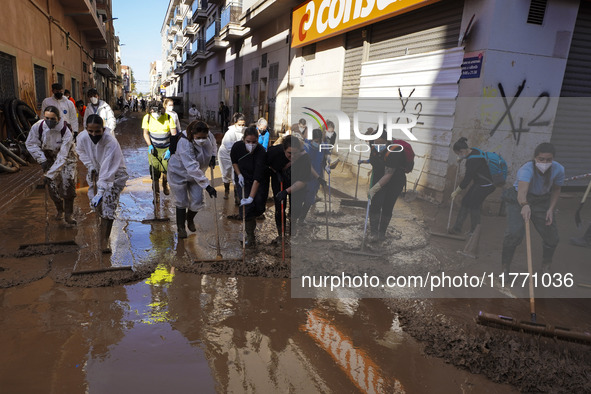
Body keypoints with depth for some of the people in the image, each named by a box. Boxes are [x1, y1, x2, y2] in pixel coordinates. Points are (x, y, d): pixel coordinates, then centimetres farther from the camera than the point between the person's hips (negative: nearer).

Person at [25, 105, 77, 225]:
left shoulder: (66, 132, -33)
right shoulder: (37, 127, -24)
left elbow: (62, 156, -33)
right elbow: (31, 143, -5)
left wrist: (50, 174, -35)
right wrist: (42, 160, -13)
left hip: (66, 155, -3)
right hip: (49, 156, 3)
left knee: (68, 182, -16)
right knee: (53, 185, 0)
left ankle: (68, 214, -6)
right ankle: (60, 210, 22)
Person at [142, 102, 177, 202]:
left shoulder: (168, 118, -13)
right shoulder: (147, 118, -7)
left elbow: (174, 135, -9)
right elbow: (146, 133, 6)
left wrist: (170, 150, -16)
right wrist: (150, 145, -8)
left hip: (166, 148, -1)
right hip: (153, 148, 1)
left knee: (166, 169, -5)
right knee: (154, 171, -5)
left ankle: (165, 185, 29)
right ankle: (156, 194, 6)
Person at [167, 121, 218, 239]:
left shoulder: (208, 135, -18)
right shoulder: (185, 144, -37)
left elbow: (213, 142, 11)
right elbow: (193, 168, -43)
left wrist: (213, 156, -5)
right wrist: (207, 186, -47)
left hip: (197, 174, 5)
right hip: (179, 172, -5)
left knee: (197, 201, 2)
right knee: (182, 202, 4)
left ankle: (190, 219, 34)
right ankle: (180, 227, 27)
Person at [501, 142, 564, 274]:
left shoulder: (558, 169, -16)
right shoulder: (527, 169, -33)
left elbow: (556, 190, 3)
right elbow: (522, 191, -52)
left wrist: (551, 209, -8)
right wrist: (525, 205, -71)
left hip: (542, 202, 5)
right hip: (518, 201, -5)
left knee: (552, 237, 3)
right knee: (514, 233, -22)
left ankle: (546, 266, 31)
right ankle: (505, 268, -3)